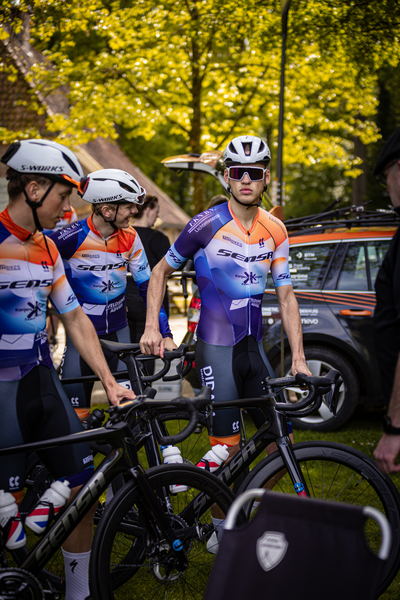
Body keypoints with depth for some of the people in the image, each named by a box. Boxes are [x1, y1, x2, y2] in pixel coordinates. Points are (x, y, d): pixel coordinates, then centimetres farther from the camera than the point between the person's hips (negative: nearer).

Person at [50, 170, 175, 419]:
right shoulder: (71, 237, -17)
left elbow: (147, 284, -1)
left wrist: (165, 334, -7)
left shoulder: (130, 237, -5)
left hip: (118, 333, 3)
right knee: (76, 413, -1)